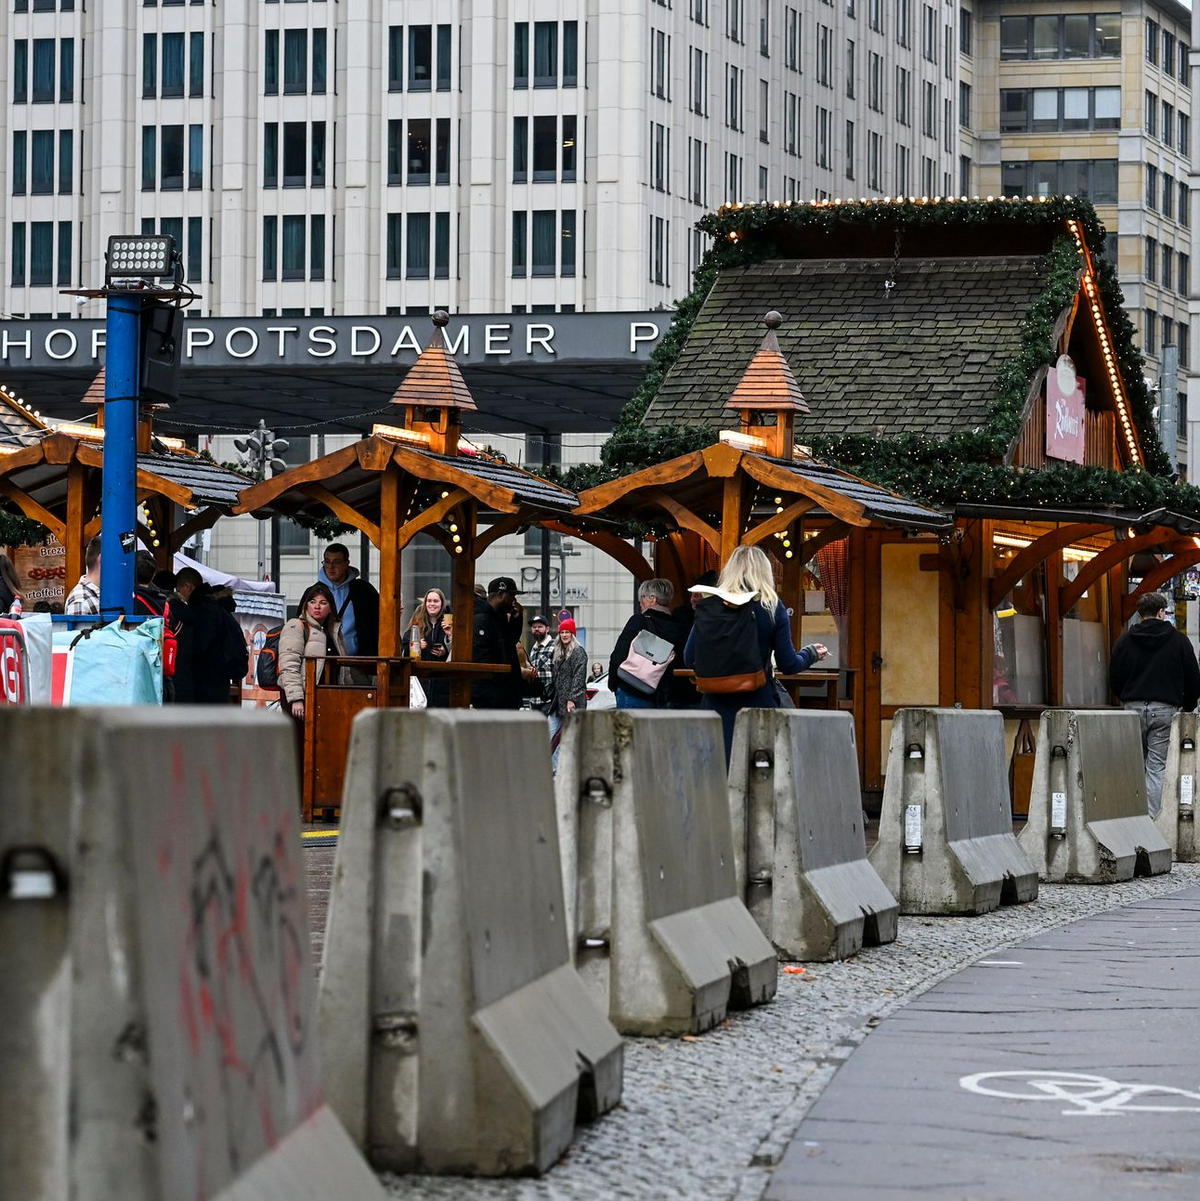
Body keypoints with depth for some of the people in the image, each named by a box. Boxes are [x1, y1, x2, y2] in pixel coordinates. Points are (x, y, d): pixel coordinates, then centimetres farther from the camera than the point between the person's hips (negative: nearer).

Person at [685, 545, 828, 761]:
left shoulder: (710, 605, -1)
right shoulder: (772, 607, -3)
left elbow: (690, 659, -1)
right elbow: (788, 664, -2)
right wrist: (810, 654, 18)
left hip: (718, 702, 1)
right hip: (759, 702, -1)